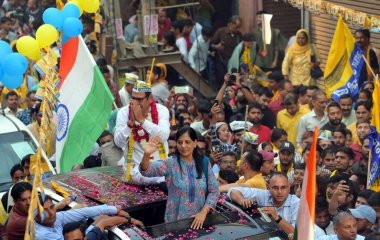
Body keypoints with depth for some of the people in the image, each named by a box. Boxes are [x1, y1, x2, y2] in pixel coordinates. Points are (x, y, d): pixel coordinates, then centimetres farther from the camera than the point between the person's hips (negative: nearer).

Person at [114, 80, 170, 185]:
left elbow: (164, 136, -17)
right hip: (137, 165, -2)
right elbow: (119, 142, -8)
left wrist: (142, 120, -24)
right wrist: (131, 122, -22)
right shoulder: (124, 112, -1)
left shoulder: (161, 110, 0)